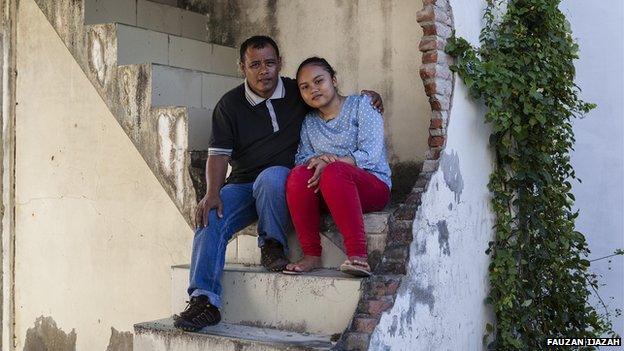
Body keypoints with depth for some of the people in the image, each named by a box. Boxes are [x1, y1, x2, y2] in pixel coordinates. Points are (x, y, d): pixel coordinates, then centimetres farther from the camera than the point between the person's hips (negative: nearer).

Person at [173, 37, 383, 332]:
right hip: (242, 184, 2)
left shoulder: (298, 93, 7)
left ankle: (272, 244, -15)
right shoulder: (230, 104, 4)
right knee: (210, 218, -26)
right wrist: (212, 193, -21)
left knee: (271, 176, -38)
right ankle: (204, 300, -27)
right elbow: (219, 154, -4)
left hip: (284, 181, -1)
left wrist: (366, 97, 3)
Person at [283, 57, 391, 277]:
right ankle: (311, 255, -26)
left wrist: (331, 161, -22)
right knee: (299, 175, -27)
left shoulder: (360, 105, 4)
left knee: (334, 172, -36)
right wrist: (316, 160, -20)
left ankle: (358, 256, -42)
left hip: (374, 186, -4)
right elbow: (302, 157, 4)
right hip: (330, 194, 4)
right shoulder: (309, 122, 19)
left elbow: (370, 156, -9)